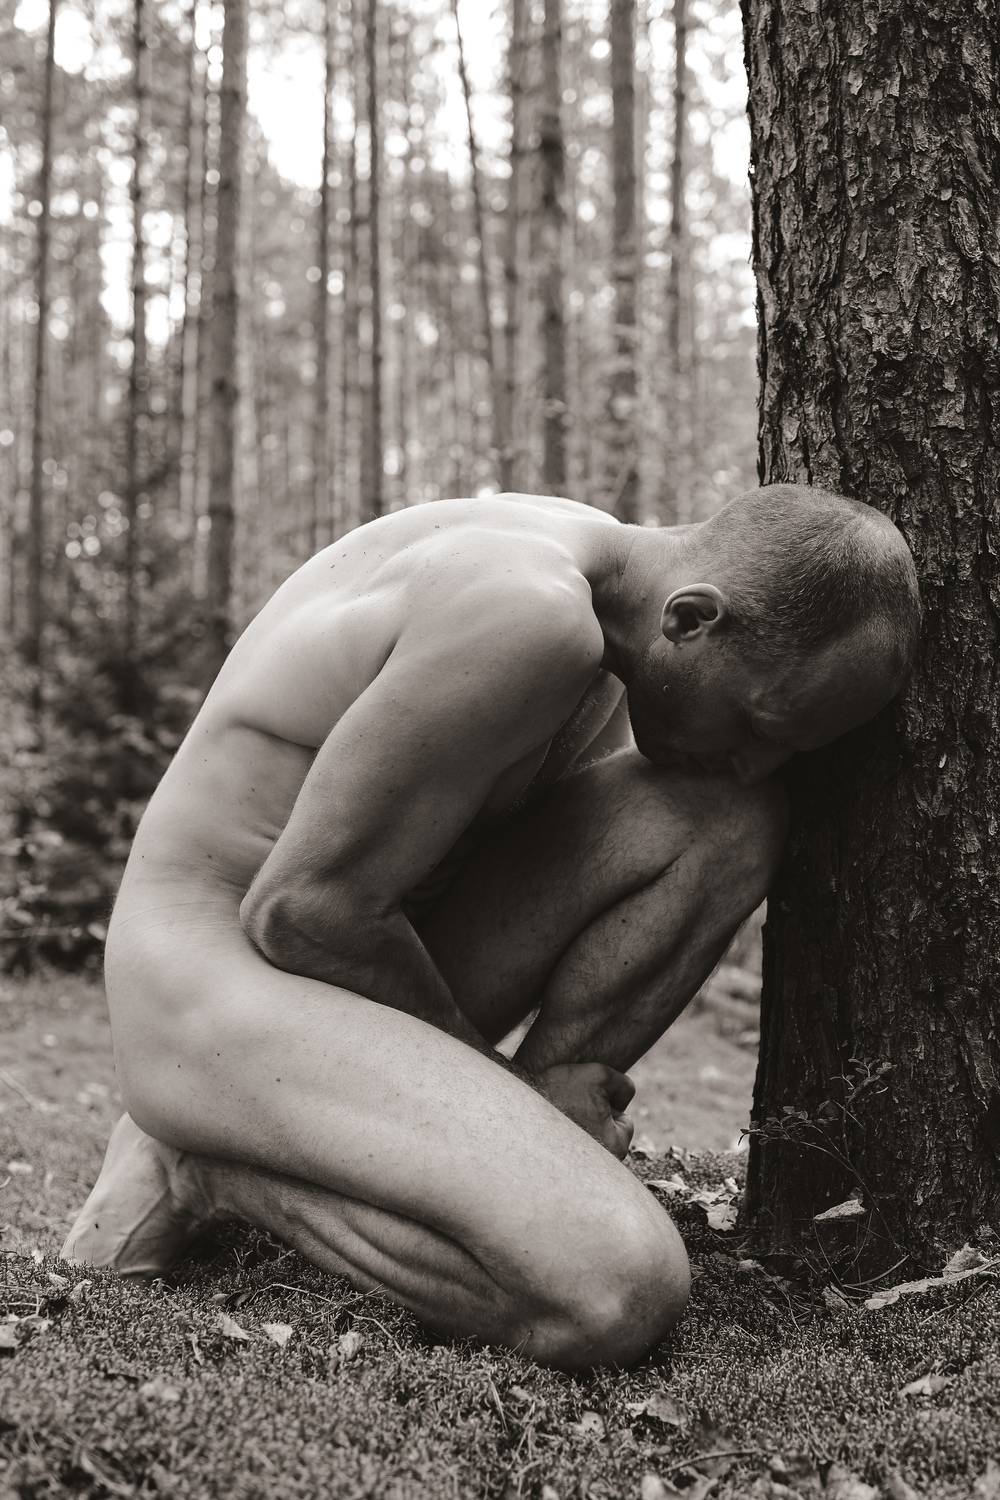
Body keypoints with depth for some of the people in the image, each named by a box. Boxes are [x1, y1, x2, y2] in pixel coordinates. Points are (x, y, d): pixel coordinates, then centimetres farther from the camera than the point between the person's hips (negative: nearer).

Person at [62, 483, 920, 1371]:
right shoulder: (532, 617, -27)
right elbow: (302, 908, -23)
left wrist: (563, 1077, 3)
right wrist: (480, 1070, -7)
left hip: (368, 950, 9)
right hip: (228, 980, -9)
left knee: (734, 820, -5)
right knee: (626, 1296, -26)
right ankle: (205, 1160, -7)